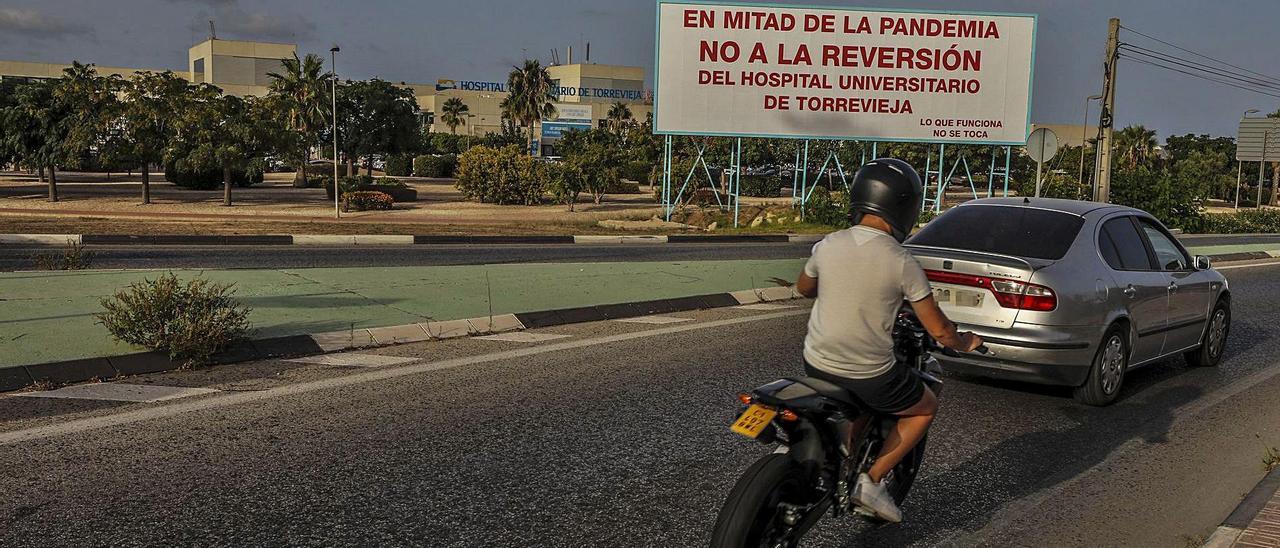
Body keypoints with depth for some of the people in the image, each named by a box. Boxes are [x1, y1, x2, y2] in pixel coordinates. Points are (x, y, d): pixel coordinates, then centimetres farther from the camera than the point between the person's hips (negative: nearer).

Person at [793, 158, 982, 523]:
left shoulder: (828, 245, -4)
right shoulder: (902, 263, -15)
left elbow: (803, 288, 17)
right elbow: (940, 331, -9)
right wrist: (965, 343, 13)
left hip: (816, 363, 5)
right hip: (869, 377, -4)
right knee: (926, 407, 22)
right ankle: (872, 480, 10)